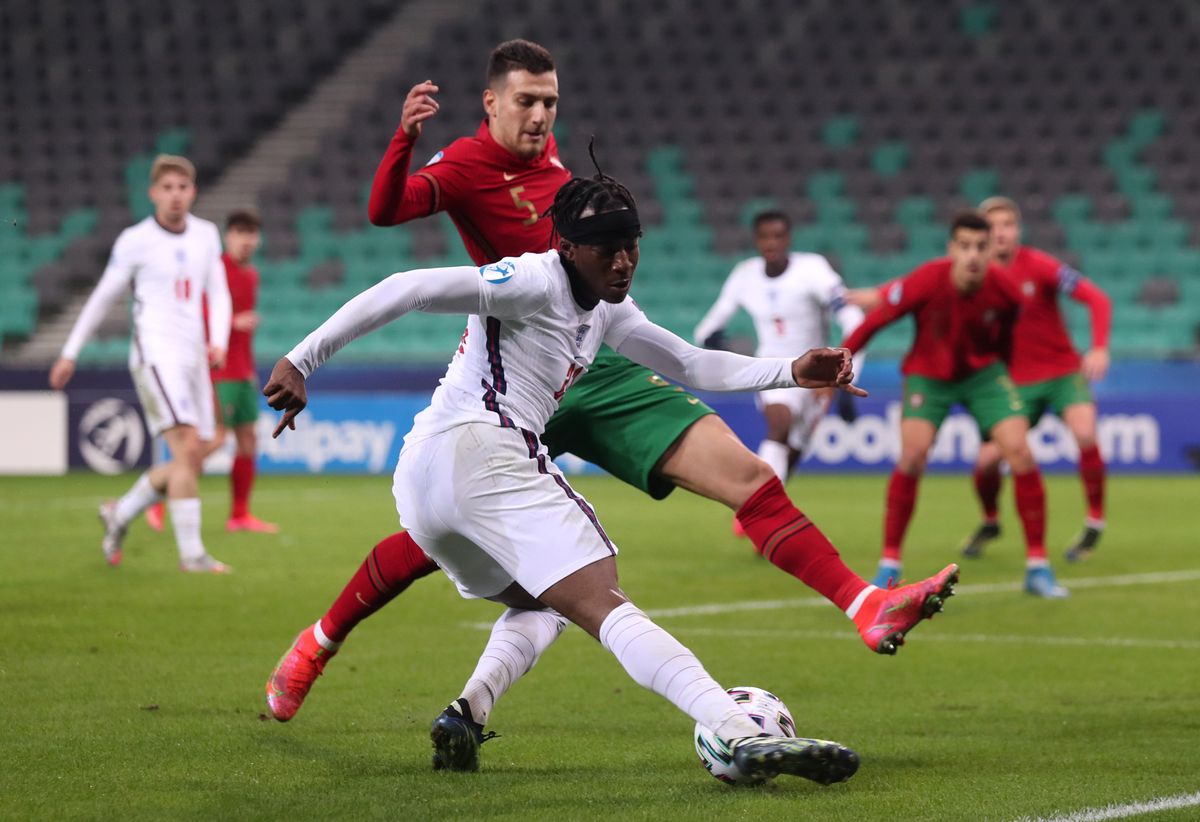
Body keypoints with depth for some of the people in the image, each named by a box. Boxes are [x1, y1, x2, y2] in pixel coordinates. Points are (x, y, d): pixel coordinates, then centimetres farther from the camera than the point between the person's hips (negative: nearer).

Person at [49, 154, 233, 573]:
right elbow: (101, 298, 5)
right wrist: (70, 353, 8)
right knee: (188, 448, -19)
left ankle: (120, 514, 26)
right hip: (154, 353, -6)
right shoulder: (135, 241, -3)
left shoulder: (206, 235, 11)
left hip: (193, 357, 6)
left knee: (189, 462, 5)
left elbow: (218, 294, 15)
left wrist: (219, 341, -3)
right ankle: (191, 553, -15)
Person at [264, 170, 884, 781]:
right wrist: (301, 362, -19)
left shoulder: (605, 309, 24)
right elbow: (407, 290, -13)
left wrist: (791, 372, 17)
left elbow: (692, 366, 30)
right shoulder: (534, 280, -5)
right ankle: (746, 736, -29)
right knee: (601, 605, -19)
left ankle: (465, 715, 1)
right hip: (480, 449, -10)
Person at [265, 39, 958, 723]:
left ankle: (865, 607, -15)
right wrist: (406, 139, -45)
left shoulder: (545, 151, 12)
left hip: (601, 371, 6)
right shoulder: (467, 165, -9)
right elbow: (385, 210, -29)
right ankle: (318, 644, 20)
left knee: (749, 475, -9)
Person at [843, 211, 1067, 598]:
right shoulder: (925, 282, -29)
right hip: (928, 374, -2)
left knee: (1019, 451, -13)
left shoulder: (1003, 290, -21)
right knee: (913, 454, -21)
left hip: (982, 371, 2)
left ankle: (1038, 567, -2)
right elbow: (875, 320, -16)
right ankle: (889, 563, -6)